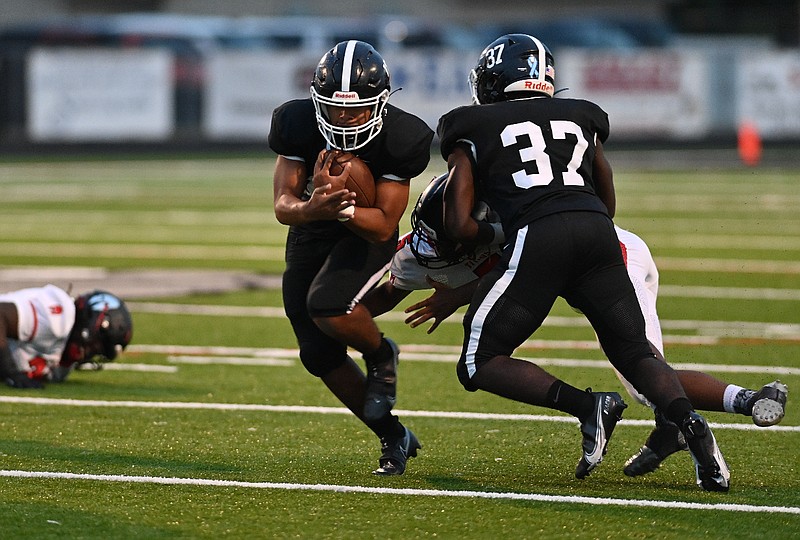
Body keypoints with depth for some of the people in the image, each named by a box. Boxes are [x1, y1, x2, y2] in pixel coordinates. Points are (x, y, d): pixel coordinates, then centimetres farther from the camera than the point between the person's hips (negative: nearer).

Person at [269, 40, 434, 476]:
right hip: (309, 233, 4)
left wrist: (341, 208, -43)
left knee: (327, 307, -32)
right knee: (319, 354, 1)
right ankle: (394, 438, 19)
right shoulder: (297, 124, -22)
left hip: (367, 234, -4)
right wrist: (314, 207, -45)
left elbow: (384, 225, -23)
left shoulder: (400, 138, -27)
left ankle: (381, 356, 2)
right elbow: (282, 206, -21)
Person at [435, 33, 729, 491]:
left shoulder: (472, 130, 17)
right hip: (597, 231, 4)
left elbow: (460, 225, 9)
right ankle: (689, 422, -16)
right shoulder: (580, 118, 27)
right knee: (636, 353, 13)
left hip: (537, 238, -4)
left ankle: (586, 406, -14)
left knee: (481, 364, 4)